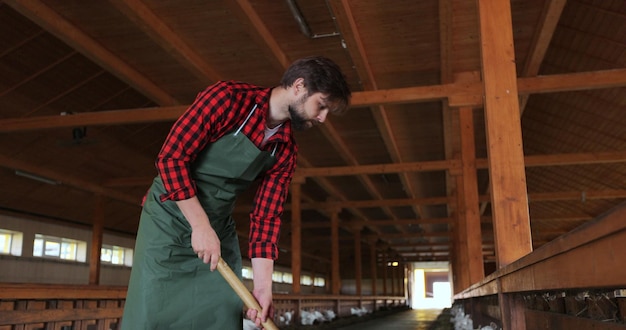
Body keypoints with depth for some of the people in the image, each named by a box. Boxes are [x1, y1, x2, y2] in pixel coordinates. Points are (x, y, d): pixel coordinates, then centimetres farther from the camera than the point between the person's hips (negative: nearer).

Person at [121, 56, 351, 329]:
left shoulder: (286, 150, -2)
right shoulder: (228, 97, -19)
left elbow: (266, 216, -2)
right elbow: (171, 157, -21)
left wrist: (263, 285, -11)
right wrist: (201, 226, -24)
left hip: (219, 230, 6)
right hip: (170, 218, -5)